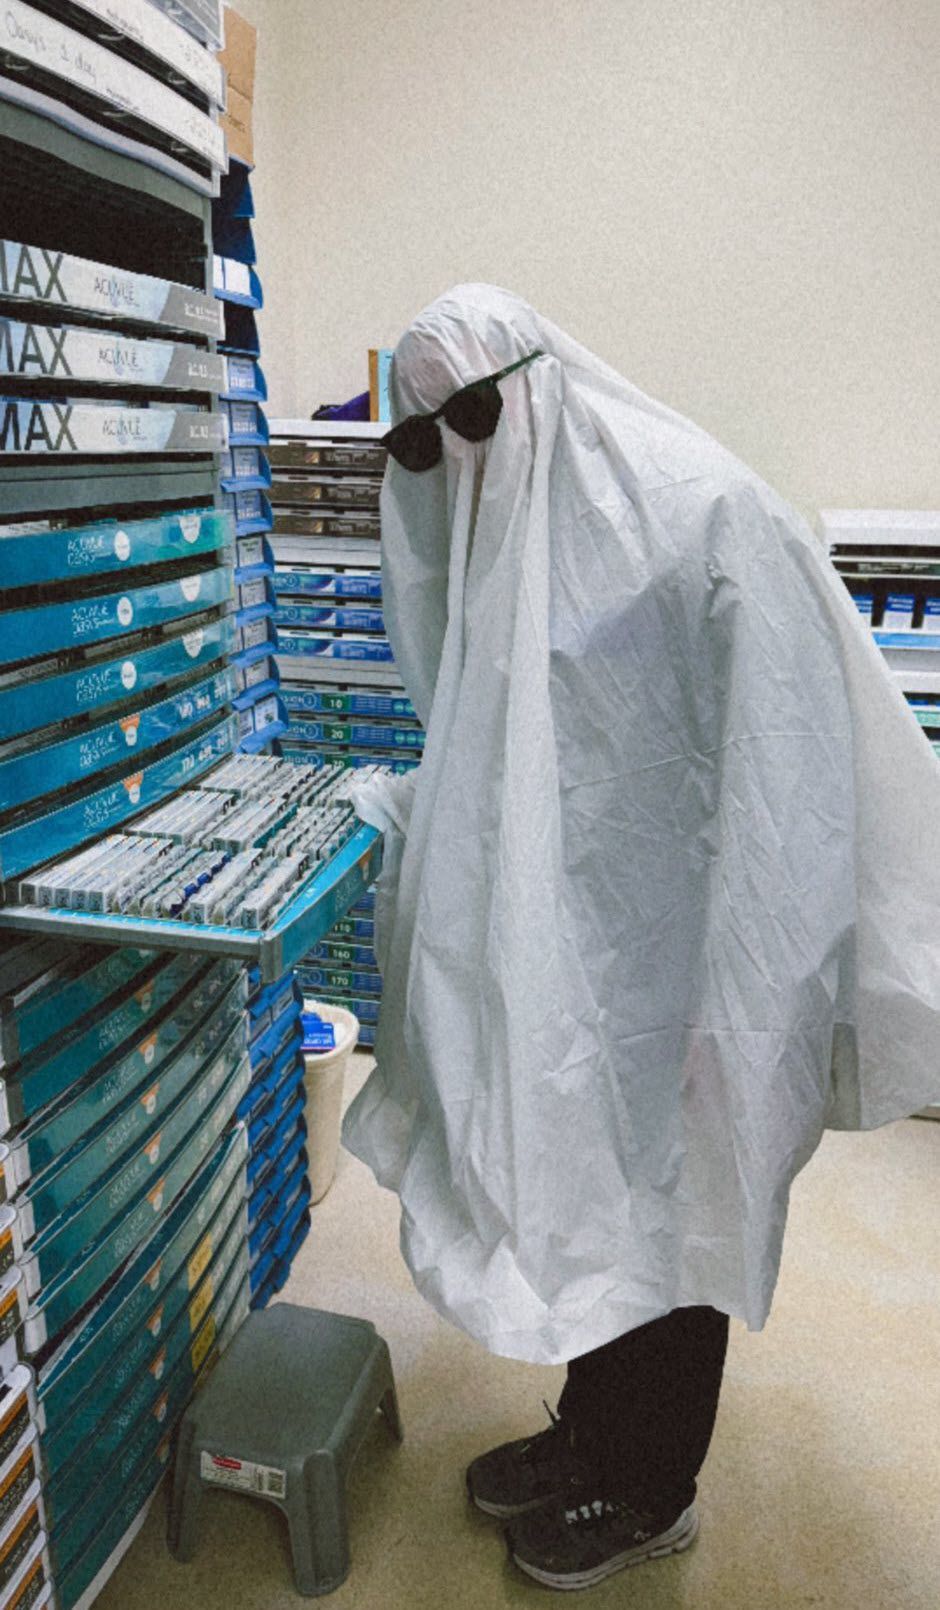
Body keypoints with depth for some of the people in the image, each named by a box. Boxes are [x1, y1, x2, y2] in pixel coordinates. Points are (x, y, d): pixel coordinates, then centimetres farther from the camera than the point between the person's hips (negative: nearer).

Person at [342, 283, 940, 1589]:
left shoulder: (701, 510, -16)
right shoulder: (504, 538, 9)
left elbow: (781, 767, -21)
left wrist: (736, 997, -22)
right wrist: (398, 806, 5)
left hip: (671, 965, -7)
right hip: (563, 956, 7)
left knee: (668, 1222, 13)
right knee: (582, 1201, 22)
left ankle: (649, 1493, 39)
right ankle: (592, 1430, 48)